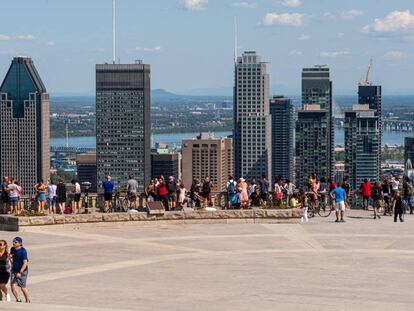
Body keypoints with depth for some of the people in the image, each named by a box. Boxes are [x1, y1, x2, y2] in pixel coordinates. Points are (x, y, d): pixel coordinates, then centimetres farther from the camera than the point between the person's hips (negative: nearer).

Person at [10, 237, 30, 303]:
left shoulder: (23, 251, -20)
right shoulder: (12, 249, 0)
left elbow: (25, 263, -24)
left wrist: (20, 272, -30)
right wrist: (10, 257, -8)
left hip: (22, 270, -5)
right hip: (14, 270, 5)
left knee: (23, 287, 5)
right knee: (13, 286, -9)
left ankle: (27, 300, 27)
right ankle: (18, 300, 7)